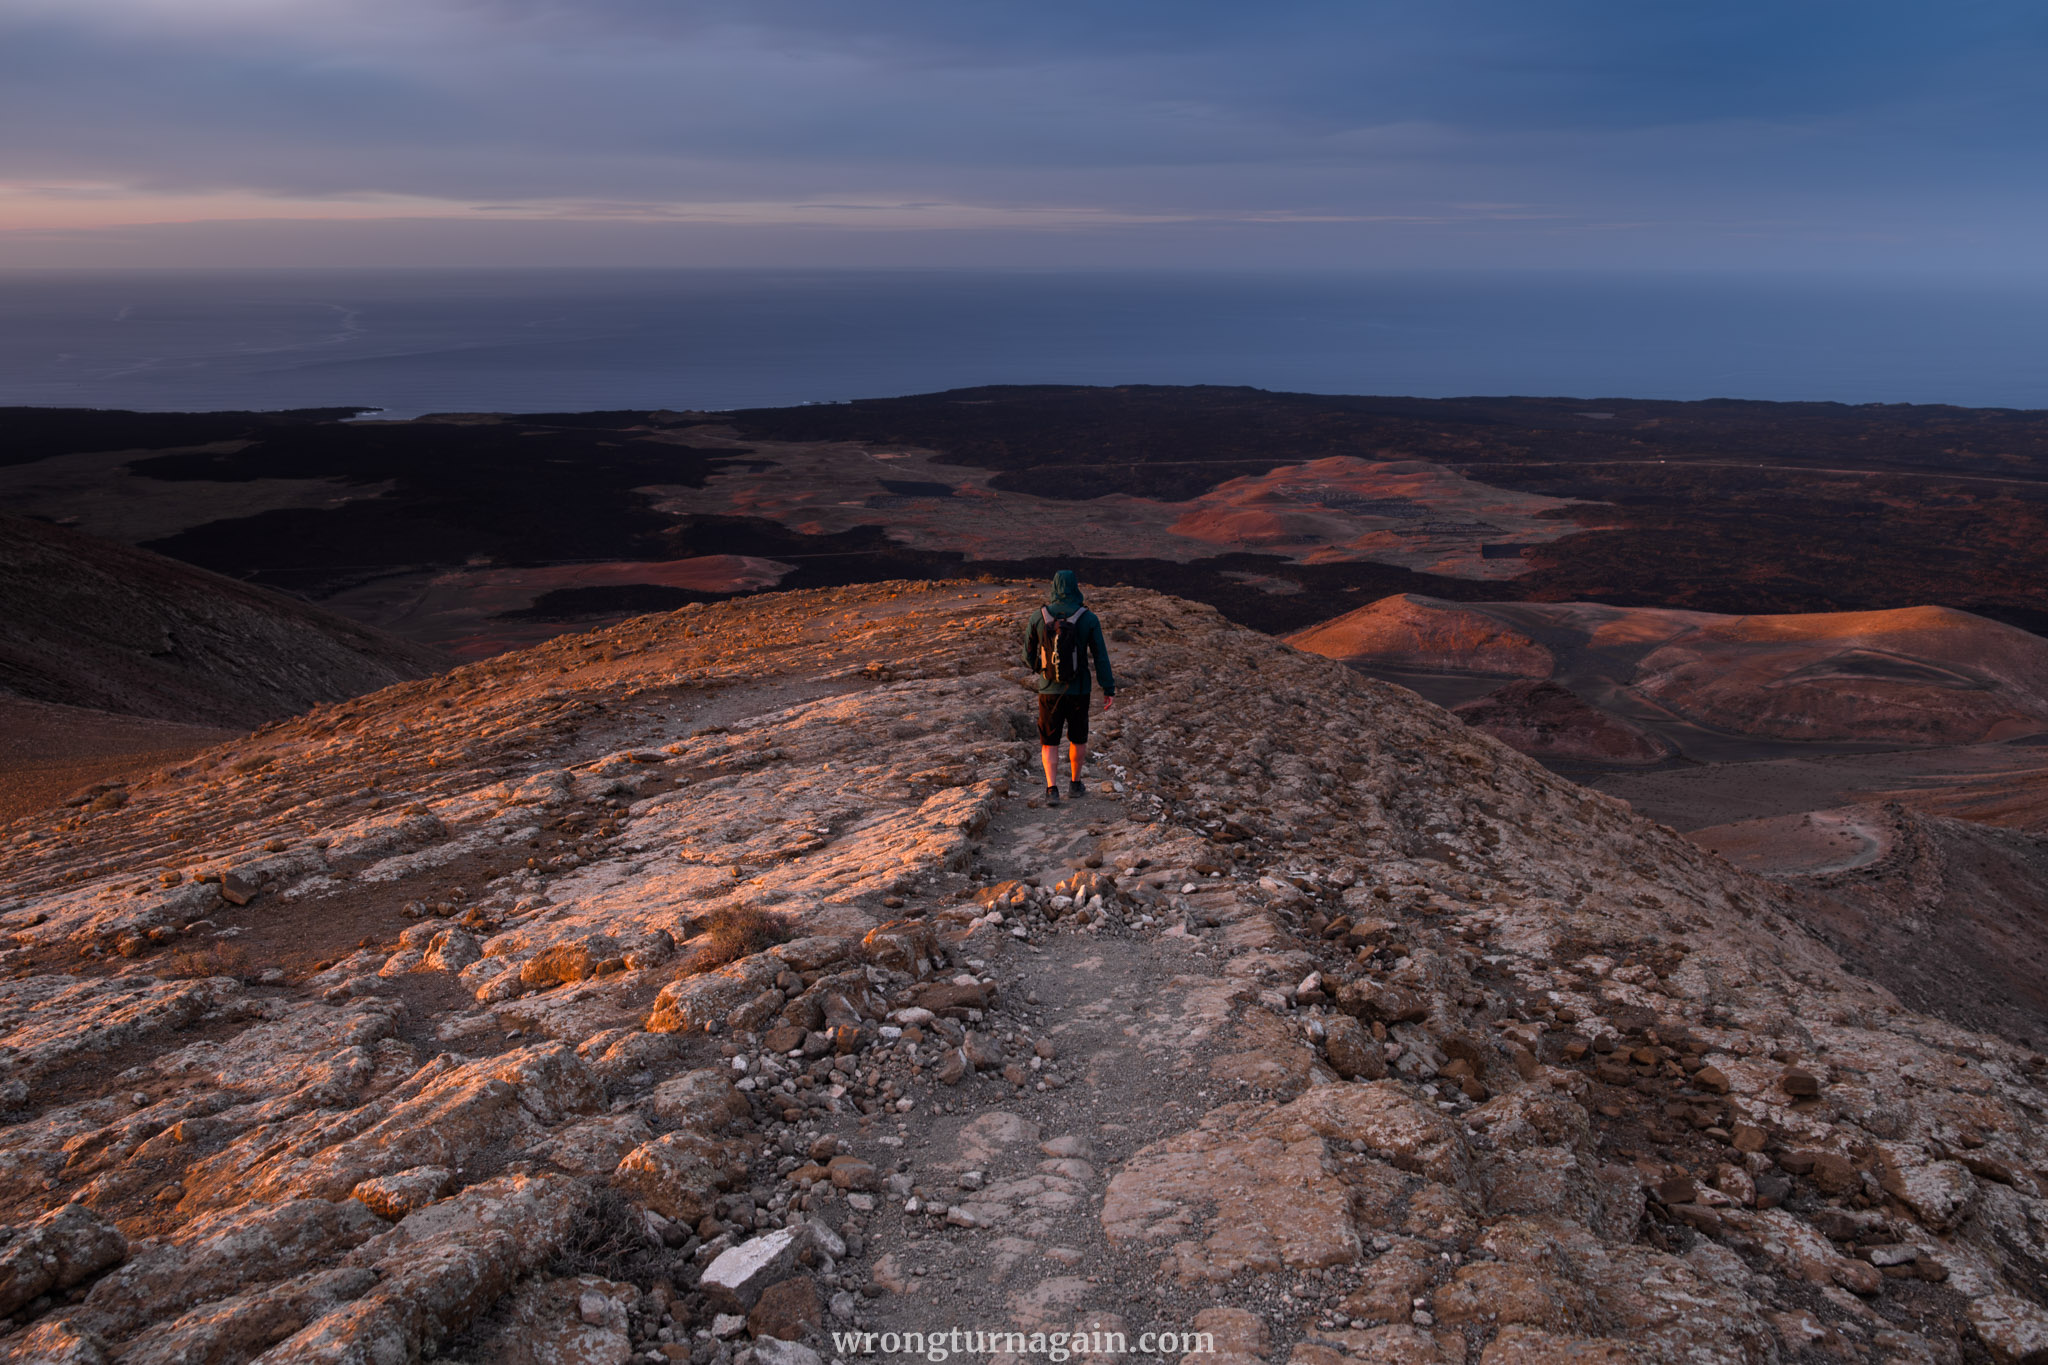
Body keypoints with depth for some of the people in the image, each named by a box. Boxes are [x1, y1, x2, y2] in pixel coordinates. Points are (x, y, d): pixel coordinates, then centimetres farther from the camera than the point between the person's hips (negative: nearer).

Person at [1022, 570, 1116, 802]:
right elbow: (1101, 657, -10)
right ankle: (1075, 783, 31)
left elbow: (1028, 655, 4)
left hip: (1049, 689, 0)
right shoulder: (1089, 619, -10)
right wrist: (1109, 691, -4)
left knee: (1049, 742, 10)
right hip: (1079, 691, 0)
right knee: (1078, 738, 21)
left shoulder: (1038, 617, -6)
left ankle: (1051, 789, -4)